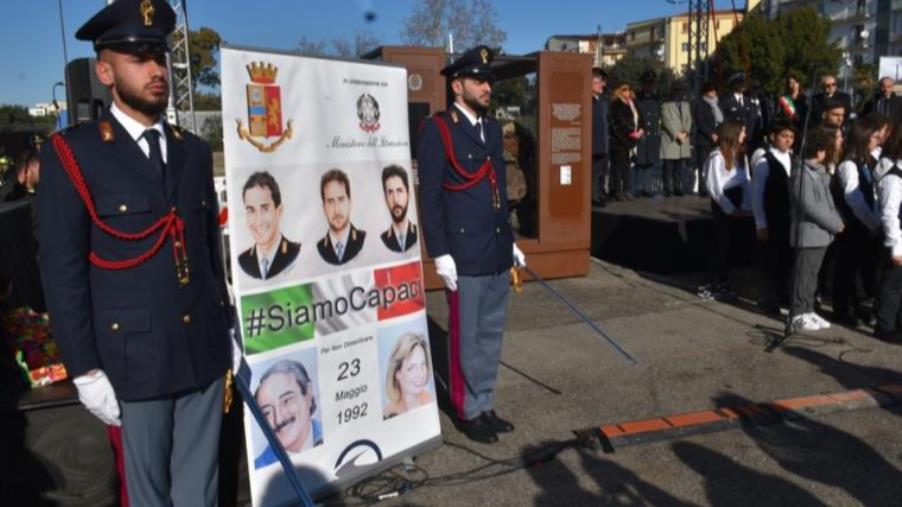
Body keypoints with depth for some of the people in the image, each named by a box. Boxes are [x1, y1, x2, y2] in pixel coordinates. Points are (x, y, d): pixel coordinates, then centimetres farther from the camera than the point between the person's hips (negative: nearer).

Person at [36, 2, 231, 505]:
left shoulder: (195, 151, 9)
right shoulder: (72, 154, -6)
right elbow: (62, 272, -8)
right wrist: (84, 369, -10)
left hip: (205, 350, 4)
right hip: (135, 358, -4)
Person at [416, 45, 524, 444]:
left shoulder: (492, 128, 13)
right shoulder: (437, 129, -9)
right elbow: (429, 197, -12)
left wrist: (510, 242, 17)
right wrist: (440, 254, -16)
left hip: (497, 254, 7)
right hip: (464, 256, -7)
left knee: (491, 336, 16)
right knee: (467, 339, 6)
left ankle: (485, 405, 30)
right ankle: (469, 411, 22)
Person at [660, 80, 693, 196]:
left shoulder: (686, 105, 21)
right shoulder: (666, 105, 3)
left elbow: (689, 120, 13)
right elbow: (667, 121, -7)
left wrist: (685, 132, -6)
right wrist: (677, 134, -14)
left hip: (684, 141, 5)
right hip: (670, 141, -5)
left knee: (681, 168, 1)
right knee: (669, 168, -5)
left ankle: (679, 188, 4)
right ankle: (668, 189, -2)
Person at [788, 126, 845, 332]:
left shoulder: (821, 171, 13)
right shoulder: (803, 173, -17)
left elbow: (827, 201, 18)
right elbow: (809, 206, -21)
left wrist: (837, 221, 5)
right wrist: (835, 224, -14)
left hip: (822, 233, 9)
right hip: (808, 233, -9)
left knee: (812, 274, 15)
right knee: (803, 274, -2)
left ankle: (808, 310, 23)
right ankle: (798, 314, 6)